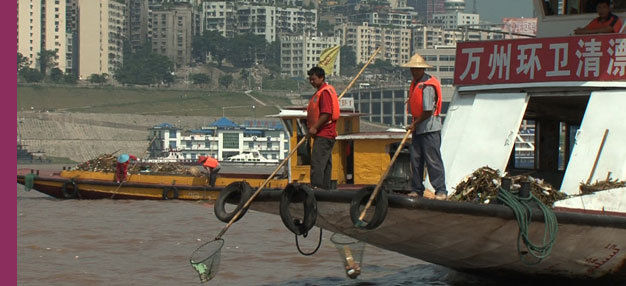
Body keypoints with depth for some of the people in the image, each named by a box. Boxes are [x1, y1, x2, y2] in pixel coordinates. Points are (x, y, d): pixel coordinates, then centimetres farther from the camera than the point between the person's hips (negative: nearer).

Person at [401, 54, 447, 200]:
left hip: (430, 127, -9)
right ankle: (417, 190, 15)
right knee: (415, 159, 8)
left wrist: (415, 123, -8)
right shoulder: (414, 84, 14)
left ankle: (441, 191, -7)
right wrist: (414, 124, 10)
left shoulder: (428, 86, -16)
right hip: (417, 127, 9)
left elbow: (428, 111, -18)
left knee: (433, 160, -9)